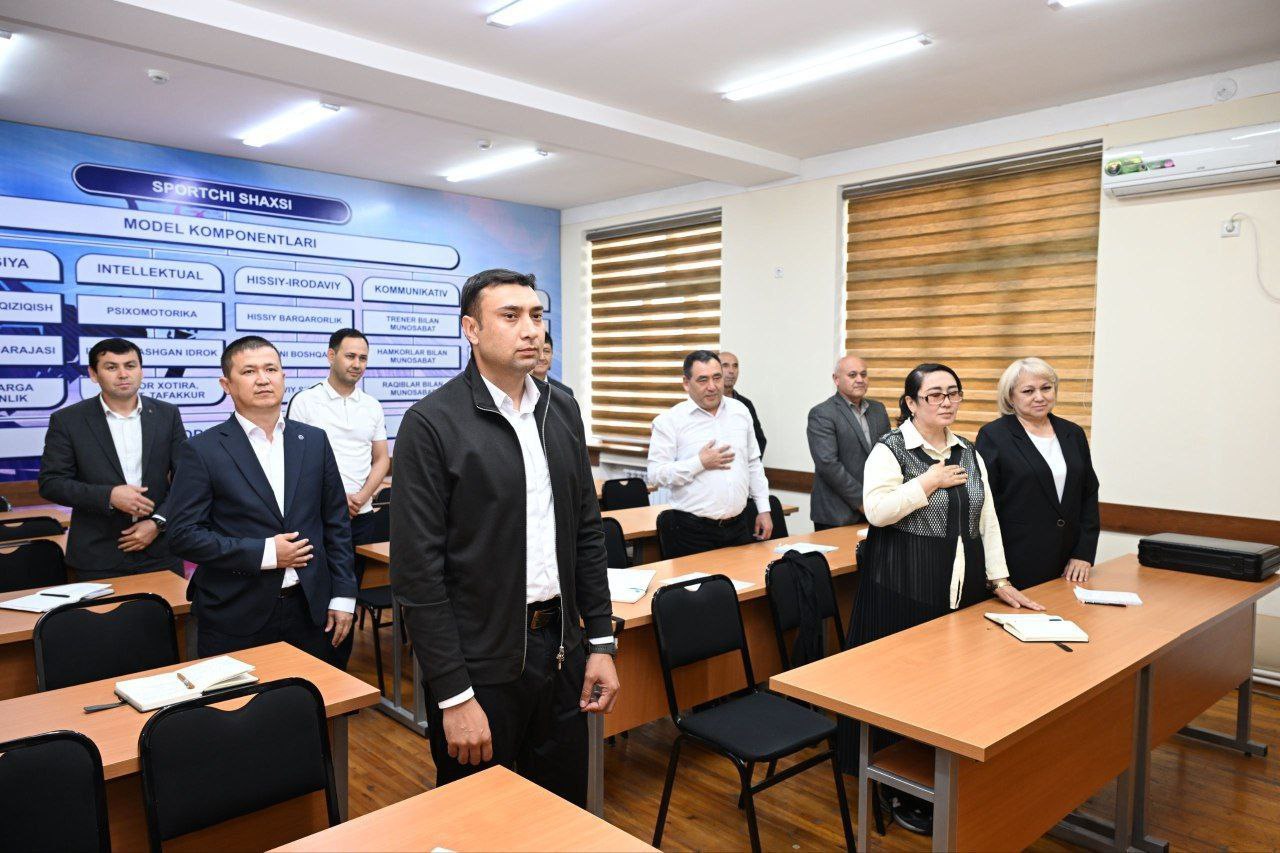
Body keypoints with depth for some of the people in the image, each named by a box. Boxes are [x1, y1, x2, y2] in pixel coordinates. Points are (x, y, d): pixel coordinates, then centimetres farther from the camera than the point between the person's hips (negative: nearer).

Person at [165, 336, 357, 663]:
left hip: (311, 611, 3)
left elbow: (336, 523, 7)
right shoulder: (202, 451, -5)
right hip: (235, 619, -3)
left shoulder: (314, 441, 5)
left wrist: (342, 596, 3)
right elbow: (184, 534, -8)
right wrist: (263, 553, -15)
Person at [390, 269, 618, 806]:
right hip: (481, 662, -5)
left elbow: (587, 534, 10)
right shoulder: (431, 424, -13)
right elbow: (418, 572, -14)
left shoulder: (562, 410, 6)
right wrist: (454, 696, -15)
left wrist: (601, 642, 6)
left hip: (561, 647, 5)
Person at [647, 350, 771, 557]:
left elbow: (754, 465, 15)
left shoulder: (740, 411, 9)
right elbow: (656, 474, -12)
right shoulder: (669, 421, -7)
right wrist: (700, 463, -16)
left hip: (739, 526, 5)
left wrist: (764, 509, 12)